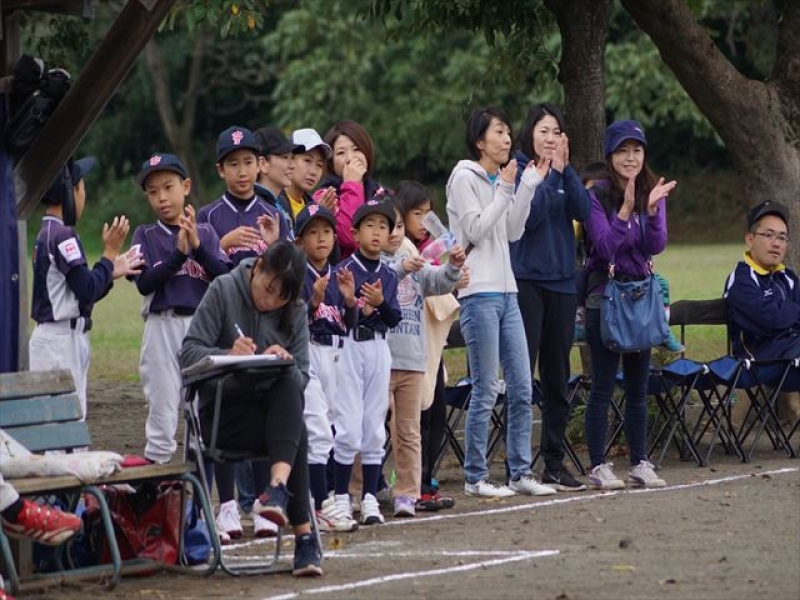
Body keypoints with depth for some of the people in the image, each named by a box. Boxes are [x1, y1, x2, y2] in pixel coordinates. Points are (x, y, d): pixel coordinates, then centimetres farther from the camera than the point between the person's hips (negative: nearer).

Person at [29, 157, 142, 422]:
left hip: (67, 339, 10)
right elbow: (87, 290, -18)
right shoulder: (63, 234, -15)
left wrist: (113, 271, 18)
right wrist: (110, 253, -8)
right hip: (61, 340, -10)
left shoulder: (47, 233, 14)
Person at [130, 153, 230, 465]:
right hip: (163, 328, -2)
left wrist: (197, 246, -14)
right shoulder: (146, 235, 6)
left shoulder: (205, 232, 10)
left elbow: (226, 277, -2)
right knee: (163, 409, -1)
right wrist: (179, 253, -17)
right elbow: (144, 284, -8)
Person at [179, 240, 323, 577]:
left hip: (275, 407, 4)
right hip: (222, 409, -3)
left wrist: (286, 364, -22)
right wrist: (228, 355, -31)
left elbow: (301, 378, 1)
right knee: (296, 436, -30)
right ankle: (304, 535, -31)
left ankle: (277, 487, -44)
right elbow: (189, 353, -11)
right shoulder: (224, 291, -4)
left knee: (288, 387, -33)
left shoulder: (295, 312, 6)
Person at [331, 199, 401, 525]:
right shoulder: (343, 270, -5)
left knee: (375, 428, 7)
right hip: (349, 347, -5)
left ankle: (370, 498, 12)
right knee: (348, 428, -6)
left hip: (378, 349, 5)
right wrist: (357, 305, -24)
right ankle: (340, 498, 2)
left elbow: (394, 318, 2)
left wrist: (379, 303, -16)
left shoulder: (389, 275, 10)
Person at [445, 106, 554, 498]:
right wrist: (505, 190, -11)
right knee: (486, 390, -7)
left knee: (521, 387, 6)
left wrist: (528, 186, 9)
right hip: (479, 293, -8)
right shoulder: (465, 179, -7)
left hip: (505, 292, 8)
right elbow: (476, 230, -14)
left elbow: (513, 231, 15)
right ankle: (475, 478, 0)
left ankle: (520, 473, 11)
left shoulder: (499, 179, 17)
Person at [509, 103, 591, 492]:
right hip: (526, 281, -6)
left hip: (562, 281, 6)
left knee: (557, 377, 9)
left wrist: (565, 170, -11)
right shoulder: (517, 169, -3)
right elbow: (529, 215, -16)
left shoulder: (564, 173, 12)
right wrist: (549, 175, -14)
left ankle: (555, 463, 14)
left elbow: (583, 211, -4)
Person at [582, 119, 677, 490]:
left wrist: (652, 210, -22)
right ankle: (598, 466, -1)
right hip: (604, 295, -5)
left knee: (638, 385, 9)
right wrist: (626, 209, -26)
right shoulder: (596, 196, -8)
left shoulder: (653, 193, 5)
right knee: (603, 385, -4)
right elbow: (605, 246, -16)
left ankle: (640, 463, 14)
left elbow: (656, 246, -6)